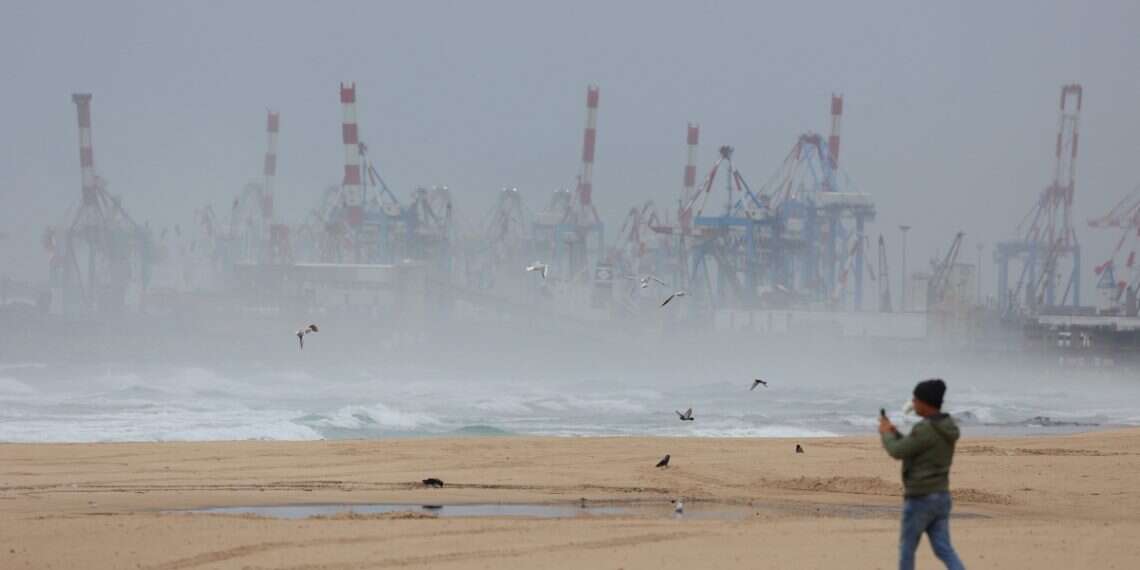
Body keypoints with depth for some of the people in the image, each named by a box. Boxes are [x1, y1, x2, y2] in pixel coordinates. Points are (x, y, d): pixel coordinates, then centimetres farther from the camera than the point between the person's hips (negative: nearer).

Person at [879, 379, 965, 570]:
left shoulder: (926, 429, -22)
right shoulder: (946, 427, 9)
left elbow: (897, 452, -17)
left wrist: (886, 433, 2)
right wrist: (894, 432, 18)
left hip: (921, 499, -8)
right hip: (940, 497, 8)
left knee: (907, 548, 12)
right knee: (944, 551, 5)